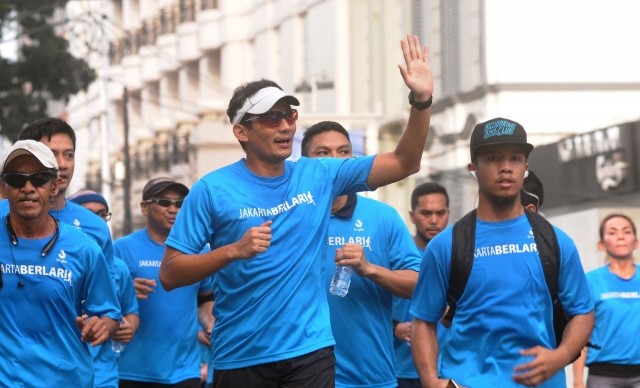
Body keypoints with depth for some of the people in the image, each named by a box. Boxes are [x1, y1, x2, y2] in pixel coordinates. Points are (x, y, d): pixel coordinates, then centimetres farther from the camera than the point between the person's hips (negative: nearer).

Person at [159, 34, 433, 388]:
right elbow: (170, 275, -6)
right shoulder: (212, 189, -4)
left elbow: (404, 163, 5)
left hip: (309, 350, 1)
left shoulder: (318, 176, 5)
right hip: (239, 357, -1)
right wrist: (234, 250, -19)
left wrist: (421, 100, -9)